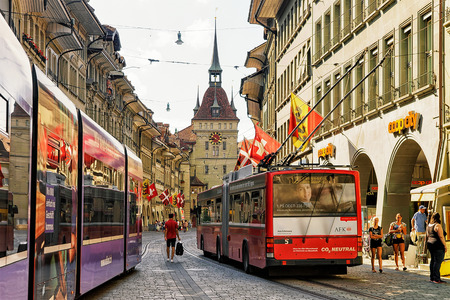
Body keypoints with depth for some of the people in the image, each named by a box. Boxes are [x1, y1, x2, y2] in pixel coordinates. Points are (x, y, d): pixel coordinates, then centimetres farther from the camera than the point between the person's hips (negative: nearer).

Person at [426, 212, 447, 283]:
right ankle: (436, 279, -10)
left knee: (433, 260, 14)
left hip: (430, 244, 9)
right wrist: (445, 246, -12)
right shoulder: (438, 225, -14)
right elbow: (441, 237, -17)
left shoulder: (428, 226, 12)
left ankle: (432, 278, 18)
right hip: (438, 245, -9)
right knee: (438, 261, -8)